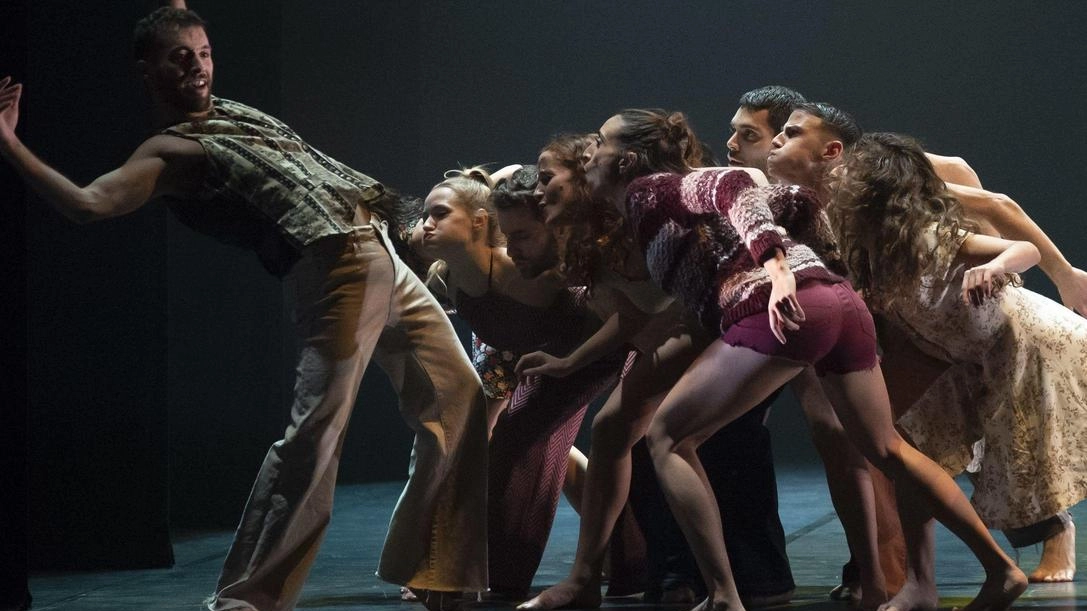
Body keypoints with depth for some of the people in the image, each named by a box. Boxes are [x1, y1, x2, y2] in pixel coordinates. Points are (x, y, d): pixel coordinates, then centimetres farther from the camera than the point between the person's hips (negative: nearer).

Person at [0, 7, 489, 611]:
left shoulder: (228, 113, 22)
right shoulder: (168, 151, -3)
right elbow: (89, 203, -17)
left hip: (384, 256, 9)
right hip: (337, 267, -9)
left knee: (458, 402, 10)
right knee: (314, 431, -19)